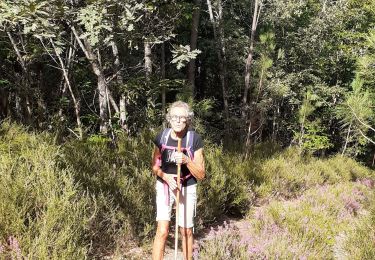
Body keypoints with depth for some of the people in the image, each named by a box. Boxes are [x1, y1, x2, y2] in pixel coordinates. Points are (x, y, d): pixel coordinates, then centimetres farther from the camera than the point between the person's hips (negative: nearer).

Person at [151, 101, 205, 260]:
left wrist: (186, 160, -29)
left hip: (187, 188, 0)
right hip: (164, 186, 1)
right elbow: (155, 166, 1)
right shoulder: (162, 137, -9)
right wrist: (165, 176, -19)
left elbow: (201, 175, -12)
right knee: (162, 231, -8)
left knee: (186, 231, 12)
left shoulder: (195, 139, -15)